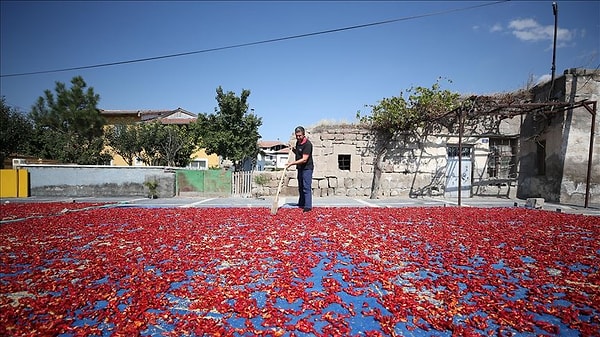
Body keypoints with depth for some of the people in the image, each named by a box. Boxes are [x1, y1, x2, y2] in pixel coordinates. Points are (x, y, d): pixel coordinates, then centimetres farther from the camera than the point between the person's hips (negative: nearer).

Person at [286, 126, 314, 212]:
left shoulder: (307, 144, -19)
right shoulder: (298, 142, 8)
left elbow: (304, 159, -24)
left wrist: (292, 163, -25)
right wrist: (294, 150, 3)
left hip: (307, 168, -9)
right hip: (300, 168, 9)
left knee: (306, 187, -11)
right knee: (300, 187, 15)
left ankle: (308, 206, -7)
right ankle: (301, 204, 27)